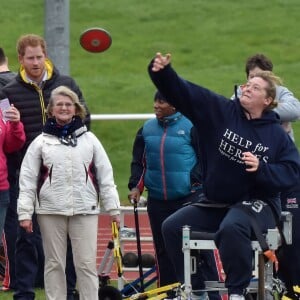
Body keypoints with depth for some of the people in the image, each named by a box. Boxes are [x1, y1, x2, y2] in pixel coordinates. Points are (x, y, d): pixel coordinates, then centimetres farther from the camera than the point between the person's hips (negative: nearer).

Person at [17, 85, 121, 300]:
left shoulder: (89, 140, 9)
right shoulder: (41, 142, 6)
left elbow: (106, 176, 9)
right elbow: (27, 180, 4)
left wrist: (113, 208, 4)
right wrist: (25, 213, -3)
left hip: (85, 210, 0)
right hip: (51, 211, 0)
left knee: (86, 263, -3)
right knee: (54, 264, 5)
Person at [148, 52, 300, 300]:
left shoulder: (277, 135, -6)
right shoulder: (220, 111, -1)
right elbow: (182, 92, -7)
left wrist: (261, 169, -25)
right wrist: (162, 73, -24)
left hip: (257, 205, -5)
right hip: (214, 203, 5)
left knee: (232, 229, -36)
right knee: (173, 227, -1)